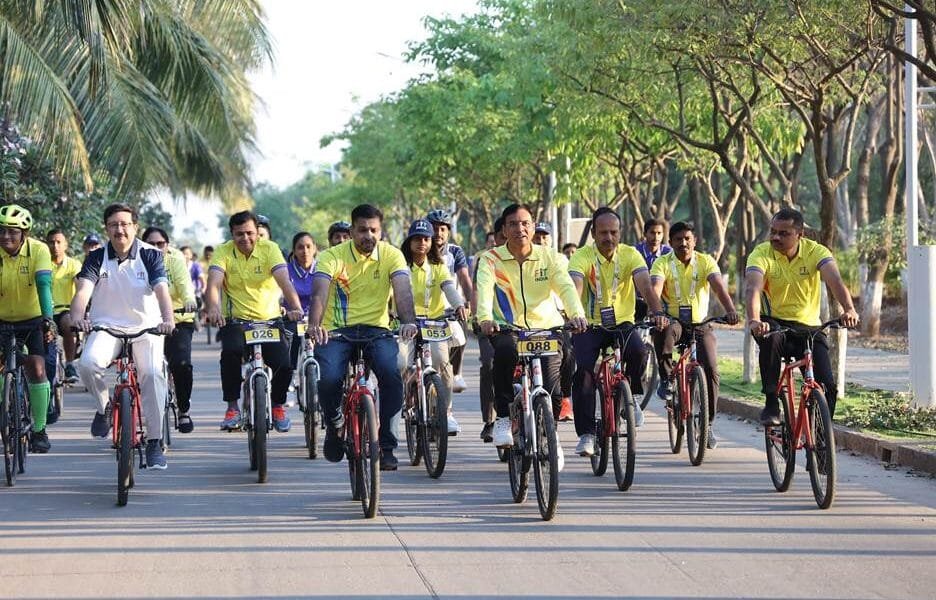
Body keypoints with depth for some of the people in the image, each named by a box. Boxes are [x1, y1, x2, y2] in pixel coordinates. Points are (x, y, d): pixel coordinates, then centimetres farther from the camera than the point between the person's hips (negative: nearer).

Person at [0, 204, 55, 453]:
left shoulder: (38, 250, -17)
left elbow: (44, 285, -27)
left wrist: (48, 319, -40)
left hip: (33, 320, -2)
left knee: (37, 370, -15)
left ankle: (39, 430, -3)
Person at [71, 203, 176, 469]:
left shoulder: (150, 255, -3)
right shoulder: (97, 257, 0)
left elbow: (162, 290, -17)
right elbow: (83, 290, -15)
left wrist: (167, 319, -37)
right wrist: (78, 316, -37)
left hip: (146, 328, -1)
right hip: (107, 327, 1)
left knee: (152, 373, -25)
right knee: (88, 363, -29)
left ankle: (155, 442, -14)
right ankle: (104, 406, 2)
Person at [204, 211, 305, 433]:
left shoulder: (269, 249, -6)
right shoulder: (223, 252, -5)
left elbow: (284, 280, -20)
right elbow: (214, 283, -20)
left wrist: (295, 308, -38)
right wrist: (213, 309, -41)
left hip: (270, 319, 0)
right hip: (235, 320, 0)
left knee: (284, 364, -17)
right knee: (231, 352, -31)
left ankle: (278, 405, 14)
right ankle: (232, 407, -15)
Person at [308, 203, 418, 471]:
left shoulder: (392, 255, -1)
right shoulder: (333, 256, -5)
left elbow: (403, 291, -16)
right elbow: (320, 292, -19)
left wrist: (408, 322, -37)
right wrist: (315, 324, -40)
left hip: (376, 329, 1)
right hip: (337, 330, -1)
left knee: (392, 375, -27)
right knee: (329, 379, -27)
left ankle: (386, 446, -12)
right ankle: (334, 423, 9)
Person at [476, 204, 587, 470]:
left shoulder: (548, 256, 2)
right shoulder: (491, 259, -2)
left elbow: (566, 286, -12)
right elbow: (484, 290, -19)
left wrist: (577, 314, -33)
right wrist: (485, 318, -41)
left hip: (547, 328, 1)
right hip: (508, 328, -1)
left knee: (552, 392, -14)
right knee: (505, 349, -37)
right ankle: (503, 416, -19)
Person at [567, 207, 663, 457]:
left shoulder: (630, 255, -6)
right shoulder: (582, 257, -11)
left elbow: (645, 286, -20)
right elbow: (574, 288, -28)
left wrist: (658, 313, -38)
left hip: (622, 323, 1)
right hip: (589, 325, -1)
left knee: (639, 352, -29)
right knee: (583, 370, -23)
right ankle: (586, 434, -14)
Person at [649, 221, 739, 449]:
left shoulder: (705, 261, -3)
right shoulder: (663, 263, -6)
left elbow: (719, 286, -20)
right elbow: (655, 289, -23)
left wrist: (730, 310, -39)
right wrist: (657, 313, -45)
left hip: (700, 324, 1)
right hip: (673, 321, -1)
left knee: (710, 369, -16)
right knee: (664, 330, -38)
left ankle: (709, 423, -1)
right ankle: (666, 379, -20)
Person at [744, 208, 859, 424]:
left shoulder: (815, 251, -10)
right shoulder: (762, 254, -13)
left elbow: (835, 281, -27)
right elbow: (752, 288, -29)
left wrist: (849, 309, -47)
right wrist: (754, 321, -50)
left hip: (808, 327, 1)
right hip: (774, 322, -1)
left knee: (827, 386, -15)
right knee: (771, 338, -37)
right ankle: (771, 405, -24)